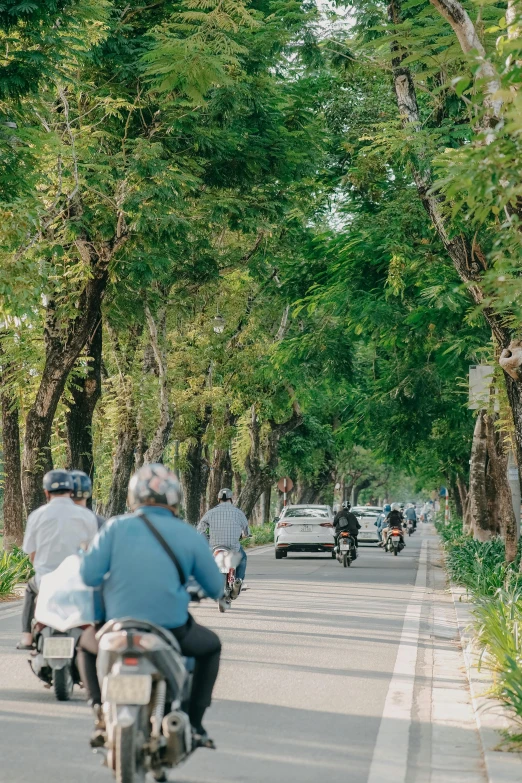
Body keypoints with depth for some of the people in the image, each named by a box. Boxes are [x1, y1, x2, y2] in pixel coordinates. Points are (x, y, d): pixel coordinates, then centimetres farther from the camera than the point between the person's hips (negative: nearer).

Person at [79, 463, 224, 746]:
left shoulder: (115, 527, -2)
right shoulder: (188, 535, 0)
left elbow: (89, 574, -9)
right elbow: (216, 588, 5)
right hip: (172, 631, 0)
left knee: (86, 647, 35)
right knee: (211, 647, 32)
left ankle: (102, 712, 15)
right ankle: (194, 722, 23)